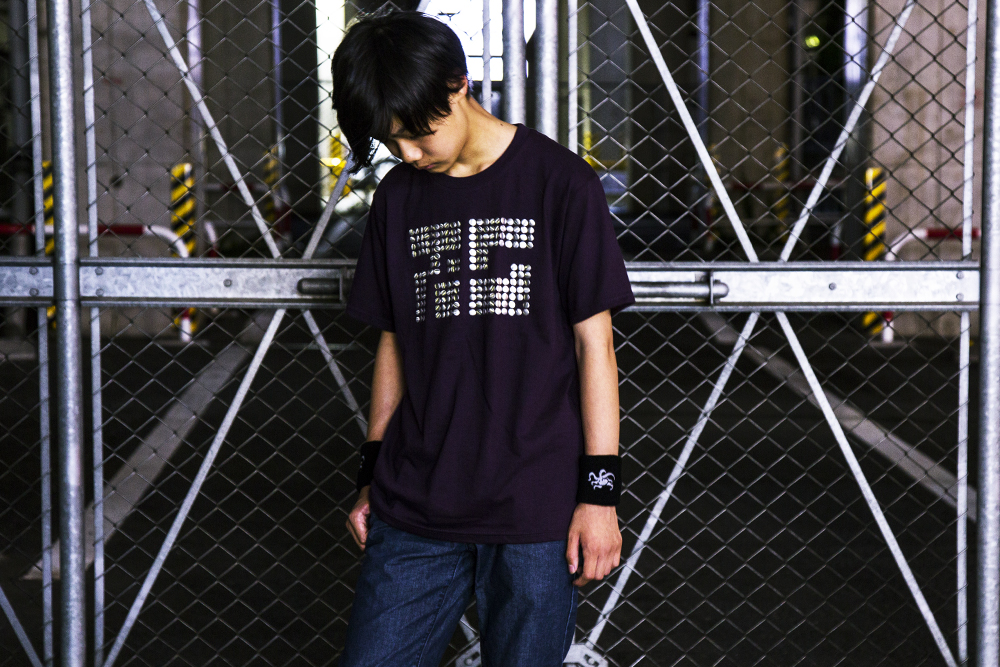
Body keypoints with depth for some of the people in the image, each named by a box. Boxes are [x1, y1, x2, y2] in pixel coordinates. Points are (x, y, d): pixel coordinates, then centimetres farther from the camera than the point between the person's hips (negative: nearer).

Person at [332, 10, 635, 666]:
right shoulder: (399, 195, 11)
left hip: (536, 511, -4)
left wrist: (600, 491, -6)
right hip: (412, 512, 4)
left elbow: (595, 341, -3)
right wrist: (373, 476, 15)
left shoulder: (560, 181, -3)